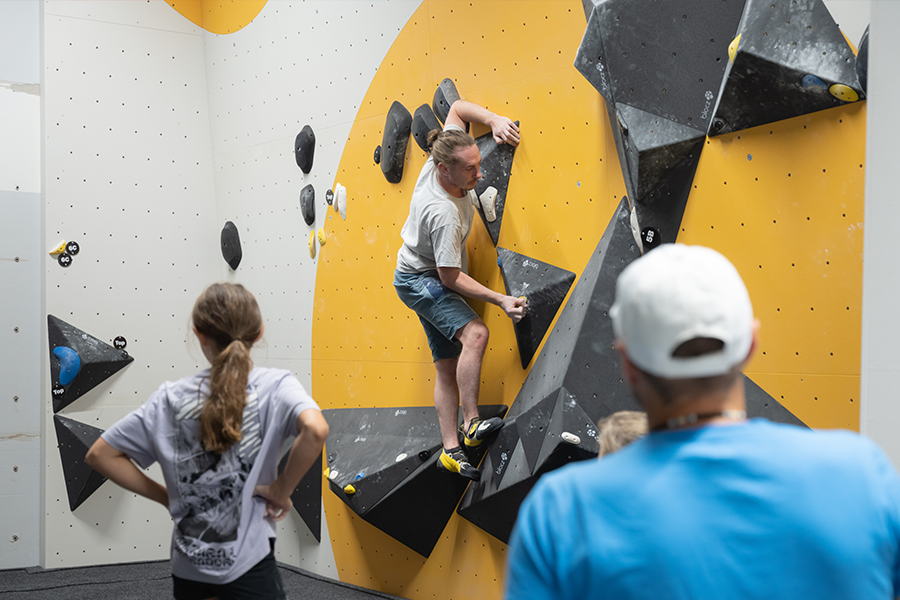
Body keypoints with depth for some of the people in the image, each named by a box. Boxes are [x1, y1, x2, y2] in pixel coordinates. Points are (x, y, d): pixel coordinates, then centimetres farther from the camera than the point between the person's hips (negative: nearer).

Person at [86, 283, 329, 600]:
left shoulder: (171, 398, 1)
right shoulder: (275, 385, -8)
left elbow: (100, 455, 5)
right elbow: (315, 429, -29)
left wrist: (167, 496, 8)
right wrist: (281, 489, -13)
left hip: (188, 566, 4)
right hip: (249, 563, -4)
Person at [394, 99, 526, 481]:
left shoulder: (443, 157, -13)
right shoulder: (444, 215, -35)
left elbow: (457, 108, 3)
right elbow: (450, 278, -27)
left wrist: (493, 120, -11)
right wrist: (500, 300, -27)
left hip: (432, 282, 9)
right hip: (419, 279, -9)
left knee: (448, 365, 5)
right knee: (475, 333, -30)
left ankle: (451, 450, 6)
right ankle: (472, 424, -24)